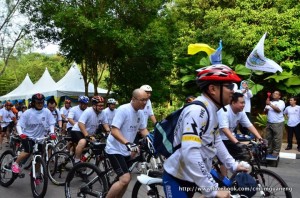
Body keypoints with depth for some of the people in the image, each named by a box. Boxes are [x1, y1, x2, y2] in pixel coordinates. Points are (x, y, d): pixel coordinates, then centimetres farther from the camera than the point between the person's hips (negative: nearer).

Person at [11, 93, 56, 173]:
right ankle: (15, 163, 2)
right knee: (28, 151, -24)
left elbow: (51, 123, -5)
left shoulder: (46, 111, -10)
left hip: (39, 137, 2)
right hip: (27, 136, -2)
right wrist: (21, 134, -30)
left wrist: (52, 132, -21)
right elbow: (19, 125, -12)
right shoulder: (27, 113, -13)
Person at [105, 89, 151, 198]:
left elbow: (143, 129, 13)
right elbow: (114, 131, -27)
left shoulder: (140, 113, 2)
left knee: (126, 179, 16)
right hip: (115, 149, -8)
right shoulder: (123, 109, -21)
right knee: (125, 179, -18)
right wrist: (128, 143, -40)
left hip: (126, 150, 9)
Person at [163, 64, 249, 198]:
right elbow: (190, 153, -35)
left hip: (194, 176, 9)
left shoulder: (211, 110, 4)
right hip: (178, 178, -9)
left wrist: (233, 165, 15)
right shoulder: (197, 111, -26)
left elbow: (216, 141, 17)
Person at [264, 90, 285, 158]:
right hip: (269, 123, 6)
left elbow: (278, 110, -18)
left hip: (278, 123, -6)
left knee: (277, 138, -6)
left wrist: (270, 104, -21)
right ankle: (268, 150, 18)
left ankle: (276, 152, -2)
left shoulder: (281, 102, -1)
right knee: (269, 138, 10)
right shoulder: (269, 102, 18)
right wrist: (266, 109, -5)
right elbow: (265, 112, 18)